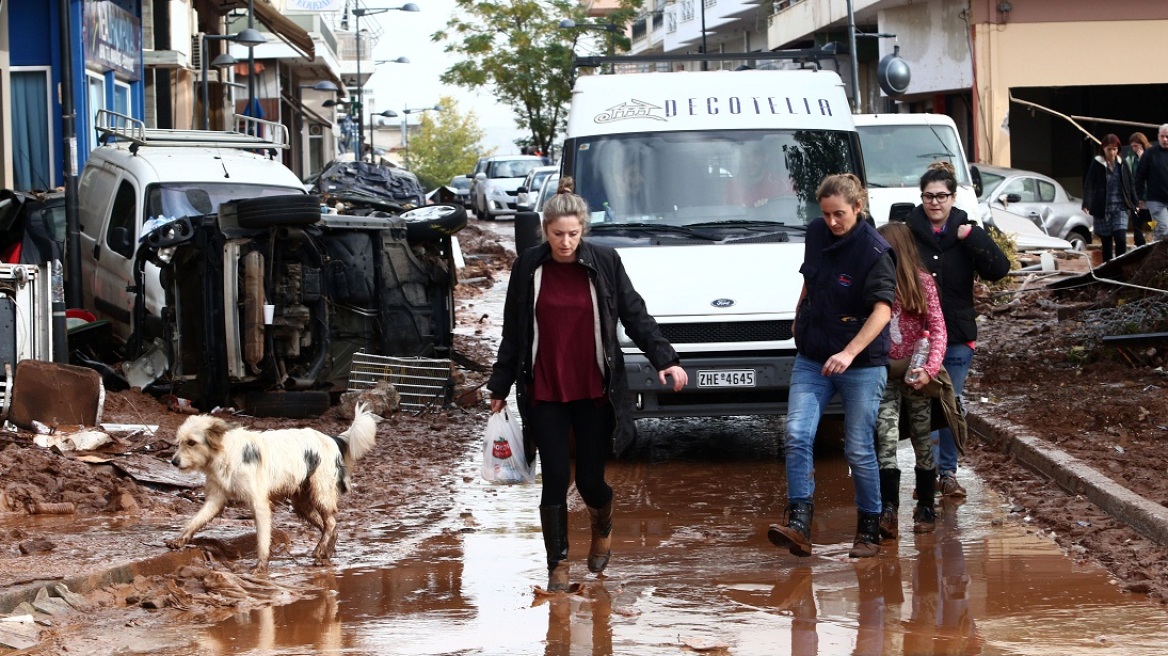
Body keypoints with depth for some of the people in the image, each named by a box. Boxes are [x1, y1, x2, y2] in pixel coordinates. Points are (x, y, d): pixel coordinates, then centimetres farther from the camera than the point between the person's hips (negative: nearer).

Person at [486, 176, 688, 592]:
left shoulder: (604, 263, -3)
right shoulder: (528, 267, -1)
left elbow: (635, 317, 2)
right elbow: (512, 334, 7)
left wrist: (664, 360, -10)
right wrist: (500, 387, 10)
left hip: (594, 391, 0)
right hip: (545, 394, 0)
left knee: (590, 480, 3)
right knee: (556, 479, -3)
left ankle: (602, 529, 37)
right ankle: (558, 566, 10)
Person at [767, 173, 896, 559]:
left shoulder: (874, 251, -15)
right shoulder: (817, 233, 3)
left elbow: (883, 308, -26)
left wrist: (850, 352, -36)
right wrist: (799, 317, 26)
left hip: (861, 363, -5)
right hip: (812, 358, 5)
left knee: (859, 450, 0)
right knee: (797, 436, -13)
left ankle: (869, 532, 13)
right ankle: (798, 525, -18)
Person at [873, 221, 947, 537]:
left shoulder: (922, 282, -3)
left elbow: (938, 329, -5)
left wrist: (930, 369, -18)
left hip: (914, 372, -1)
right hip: (884, 373, 1)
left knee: (922, 440, 7)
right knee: (886, 437, -12)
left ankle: (925, 508, 17)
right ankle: (888, 510, -17)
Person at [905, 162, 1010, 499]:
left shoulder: (967, 233, 2)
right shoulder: (907, 231, -3)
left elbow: (998, 269, -9)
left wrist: (972, 238, -18)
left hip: (957, 337, 2)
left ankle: (948, 472, 20)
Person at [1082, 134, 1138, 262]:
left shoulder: (1121, 164, 7)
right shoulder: (1096, 164, -2)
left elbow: (1129, 185, 14)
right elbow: (1089, 185, -10)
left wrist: (1134, 204, 11)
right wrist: (1086, 205, -22)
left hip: (1120, 208, 1)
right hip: (1102, 210, -1)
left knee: (1121, 239, -13)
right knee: (1106, 243, 3)